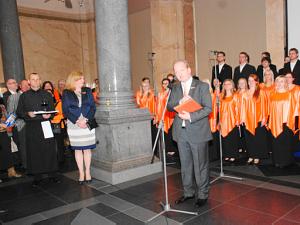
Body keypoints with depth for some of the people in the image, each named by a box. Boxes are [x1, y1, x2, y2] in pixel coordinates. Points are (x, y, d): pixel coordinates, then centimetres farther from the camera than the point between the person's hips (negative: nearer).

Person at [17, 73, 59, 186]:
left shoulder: (47, 95, 12)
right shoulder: (24, 96, 10)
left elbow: (53, 109, 12)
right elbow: (19, 112, 7)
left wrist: (49, 115, -9)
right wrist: (27, 114, -12)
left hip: (46, 125, 0)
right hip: (31, 127, 0)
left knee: (49, 150, 0)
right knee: (34, 152, 2)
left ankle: (52, 174, 10)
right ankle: (37, 176, 12)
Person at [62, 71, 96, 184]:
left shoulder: (87, 91, 9)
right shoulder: (66, 93, 3)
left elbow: (93, 107, 3)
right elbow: (65, 110, -3)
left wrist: (86, 120, -12)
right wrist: (77, 121, -14)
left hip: (88, 124, 1)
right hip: (74, 124, -1)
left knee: (87, 149, 4)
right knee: (78, 149, 5)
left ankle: (87, 172, 15)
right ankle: (81, 173, 14)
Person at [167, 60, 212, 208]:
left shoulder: (202, 86, -3)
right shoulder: (175, 88, 12)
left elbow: (208, 108, -10)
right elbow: (169, 107, 5)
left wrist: (191, 116, -20)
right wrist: (180, 102, -14)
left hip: (198, 131, -4)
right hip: (181, 132, 5)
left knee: (200, 165, 4)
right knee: (185, 165, 15)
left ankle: (202, 194, 20)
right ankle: (188, 192, 30)